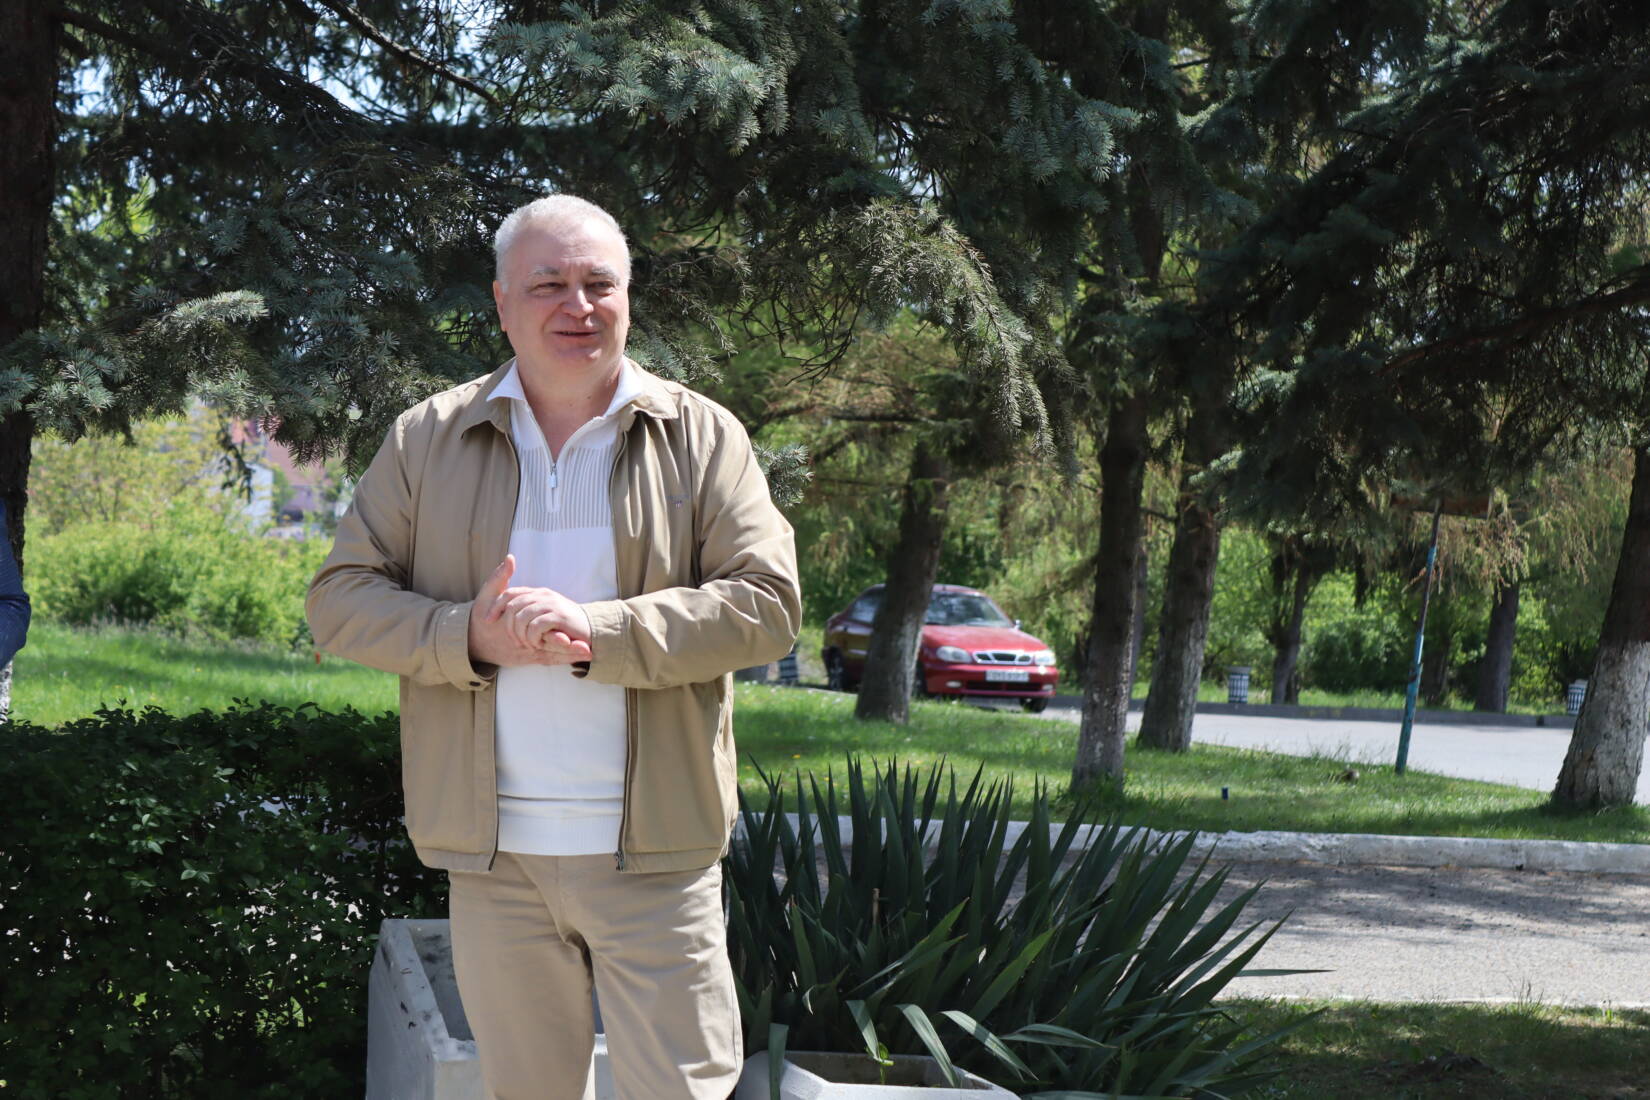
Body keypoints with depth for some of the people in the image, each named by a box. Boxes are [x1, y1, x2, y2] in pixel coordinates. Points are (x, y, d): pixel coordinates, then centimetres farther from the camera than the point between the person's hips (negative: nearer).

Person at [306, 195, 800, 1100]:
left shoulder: (701, 436, 3)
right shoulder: (428, 440, 7)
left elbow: (766, 602, -6)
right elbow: (340, 600, 5)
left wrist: (598, 634, -18)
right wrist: (471, 637, -14)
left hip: (651, 851, -2)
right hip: (493, 852, 2)